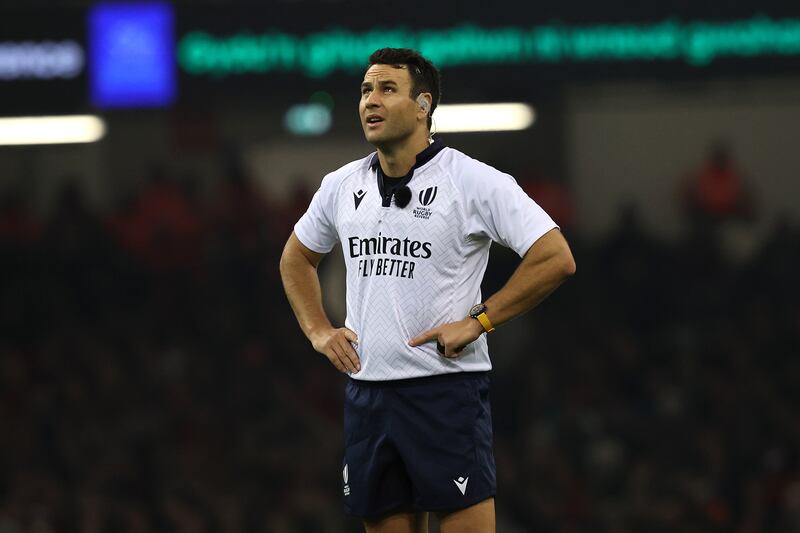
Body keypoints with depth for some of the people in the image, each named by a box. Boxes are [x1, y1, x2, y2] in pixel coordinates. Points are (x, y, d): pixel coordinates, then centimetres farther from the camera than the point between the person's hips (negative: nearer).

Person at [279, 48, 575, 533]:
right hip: (367, 391, 6)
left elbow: (556, 258, -11)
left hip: (448, 388, -6)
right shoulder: (341, 186, 10)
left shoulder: (475, 182, -7)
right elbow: (297, 257, 28)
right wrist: (319, 331, 14)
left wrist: (478, 321, -12)